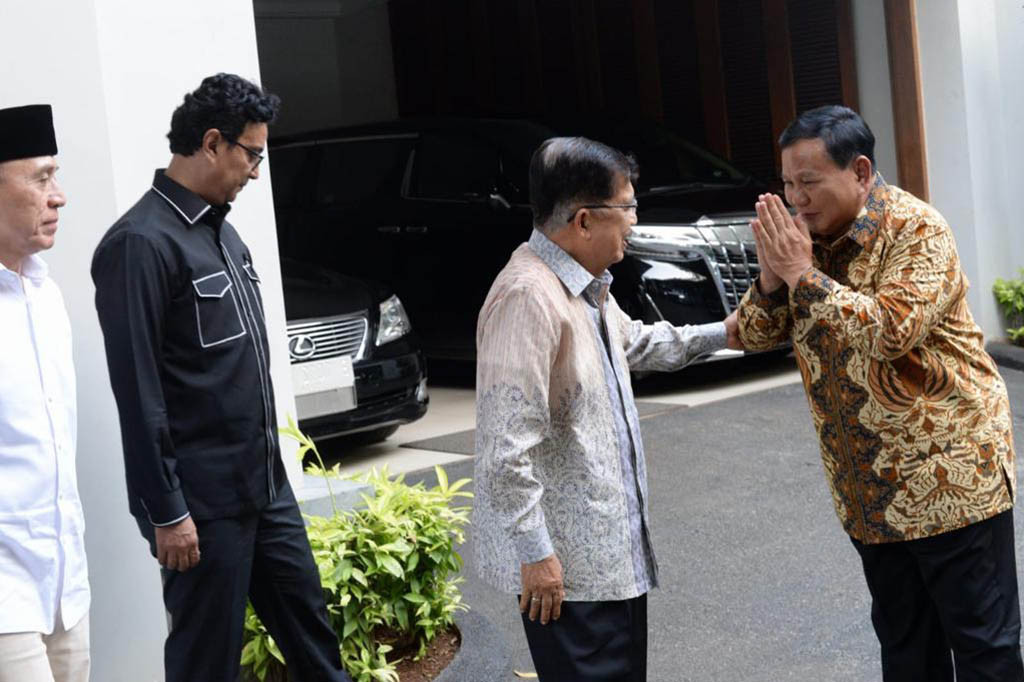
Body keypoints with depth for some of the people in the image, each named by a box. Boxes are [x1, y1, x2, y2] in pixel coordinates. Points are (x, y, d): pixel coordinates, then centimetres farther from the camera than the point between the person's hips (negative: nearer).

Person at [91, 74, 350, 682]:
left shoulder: (222, 231, 10)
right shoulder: (142, 243, -17)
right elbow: (137, 393, -19)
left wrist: (268, 459, 18)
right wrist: (166, 512, -18)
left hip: (265, 480, 8)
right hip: (203, 500, -8)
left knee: (307, 619, 17)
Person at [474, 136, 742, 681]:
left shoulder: (586, 285, 10)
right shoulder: (529, 297, -23)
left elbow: (634, 341, 33)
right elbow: (508, 444, -26)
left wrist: (718, 335, 29)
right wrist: (534, 553, -24)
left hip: (611, 548, 10)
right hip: (565, 564, -10)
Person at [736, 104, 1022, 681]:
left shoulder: (916, 229, -15)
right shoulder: (805, 234, 5)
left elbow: (891, 331, -27)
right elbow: (756, 335, 5)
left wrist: (802, 274, -24)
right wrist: (772, 275, -15)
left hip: (948, 475, -7)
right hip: (870, 489, 7)